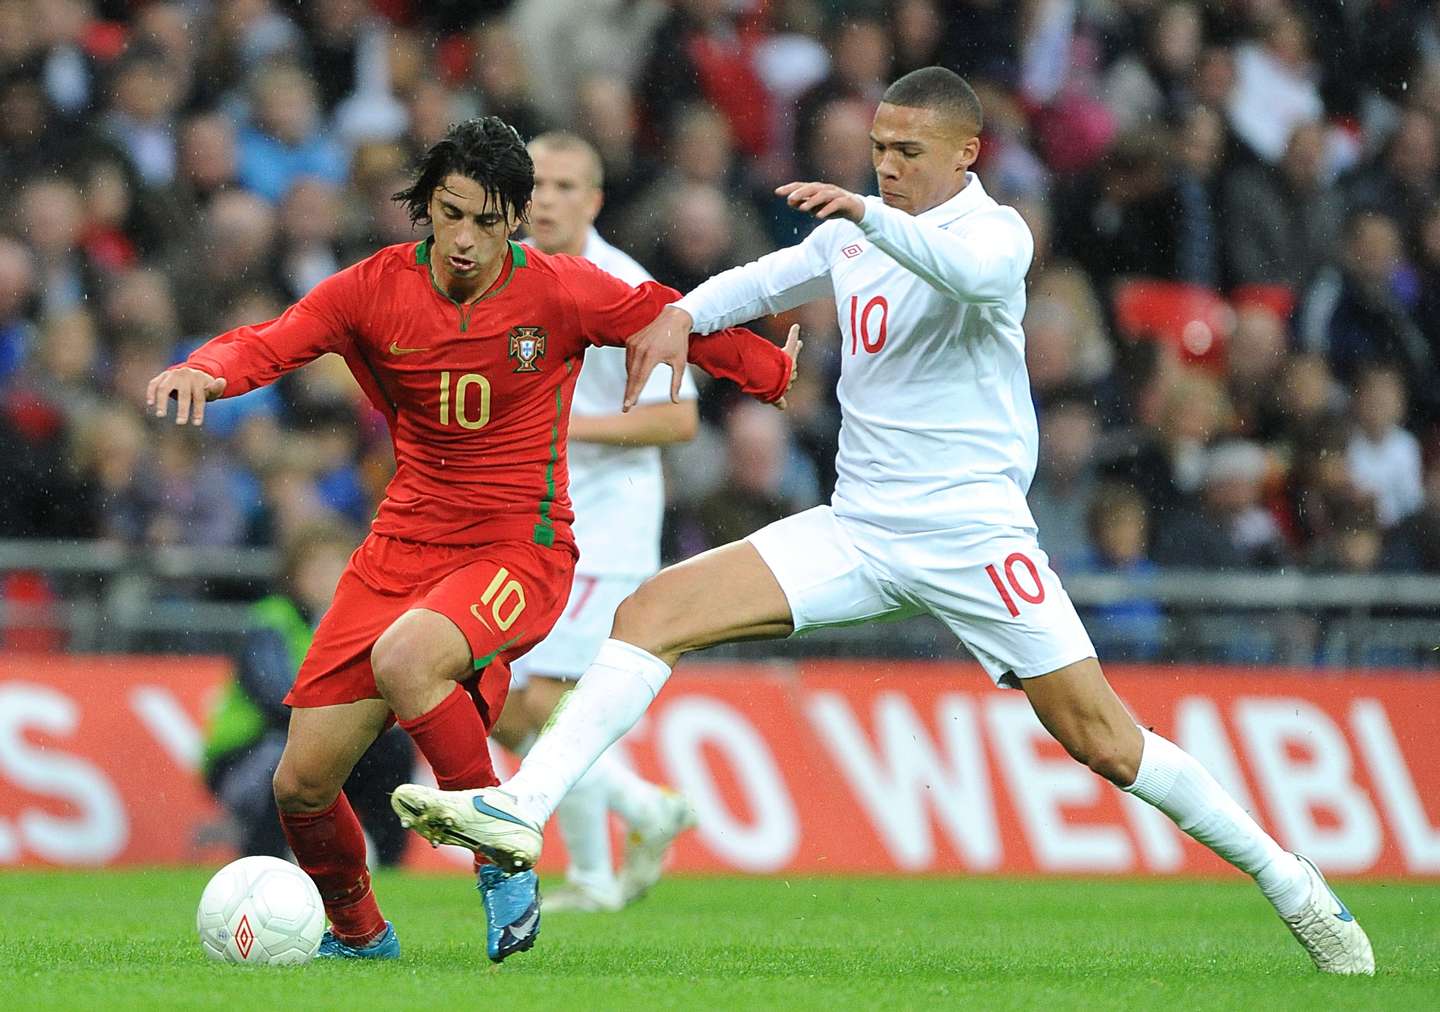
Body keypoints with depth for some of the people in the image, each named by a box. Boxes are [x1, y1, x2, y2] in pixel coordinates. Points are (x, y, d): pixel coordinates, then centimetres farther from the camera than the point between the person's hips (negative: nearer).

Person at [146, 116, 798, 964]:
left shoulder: (561, 292, -8)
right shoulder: (378, 289, -5)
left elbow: (677, 321, 7)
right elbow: (267, 345, -12)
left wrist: (777, 373, 17)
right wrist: (205, 370, -35)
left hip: (521, 551, -4)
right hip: (404, 546, 4)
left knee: (402, 658, -37)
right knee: (302, 785, -1)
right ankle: (358, 933, 30)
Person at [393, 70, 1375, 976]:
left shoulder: (996, 230, -8)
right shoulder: (854, 234, 11)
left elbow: (974, 270, -33)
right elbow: (761, 282, 25)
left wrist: (867, 215, -43)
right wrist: (680, 314, 6)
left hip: (972, 536, -6)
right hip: (856, 529, 6)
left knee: (1104, 741, -7)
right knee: (654, 609, -11)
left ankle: (1292, 885, 9)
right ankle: (520, 811, -17)